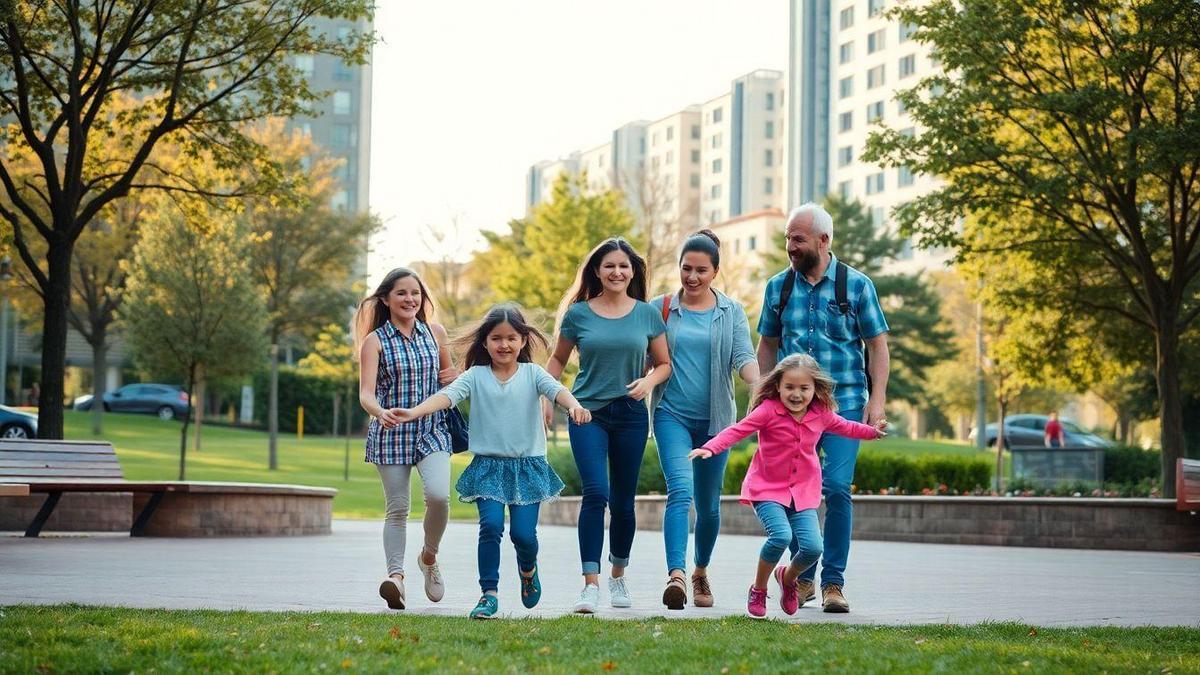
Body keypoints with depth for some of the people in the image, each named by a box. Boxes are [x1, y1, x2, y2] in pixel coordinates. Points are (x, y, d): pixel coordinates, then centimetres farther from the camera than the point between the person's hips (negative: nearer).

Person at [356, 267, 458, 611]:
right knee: (397, 508, -2)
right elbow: (366, 393, -13)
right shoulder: (375, 341, -3)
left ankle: (429, 557, 7)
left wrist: (457, 377, -1)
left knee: (439, 495, -18)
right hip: (391, 433, -1)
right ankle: (396, 575, 1)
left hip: (432, 431, 2)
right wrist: (380, 412, -35)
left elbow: (448, 372, 24)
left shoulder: (435, 332, 7)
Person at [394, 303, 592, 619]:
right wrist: (414, 412, -30)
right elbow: (448, 395, -11)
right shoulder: (476, 375, 3)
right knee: (491, 524, -17)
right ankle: (488, 595, -6)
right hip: (488, 464, 0)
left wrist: (575, 406, -39)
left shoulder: (532, 373, 2)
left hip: (528, 465, 0)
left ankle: (527, 569, 29)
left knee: (523, 533, -6)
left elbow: (556, 389, -16)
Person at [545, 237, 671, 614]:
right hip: (588, 412, -2)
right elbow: (558, 359, 14)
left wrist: (649, 381, -9)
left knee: (623, 500, 9)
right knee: (595, 493, -17)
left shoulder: (647, 314, 5)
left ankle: (618, 577, 27)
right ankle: (591, 584, -17)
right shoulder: (578, 314, 2)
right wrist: (546, 398, 4)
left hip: (631, 414, 2)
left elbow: (664, 364, 12)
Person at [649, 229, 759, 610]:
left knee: (708, 504, 11)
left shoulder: (732, 313, 6)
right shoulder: (660, 308, 4)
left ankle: (701, 571, 33)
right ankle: (676, 575, -31)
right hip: (672, 415, -2)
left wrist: (758, 384, -26)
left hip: (715, 418, 2)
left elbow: (743, 357, -6)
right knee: (680, 491, -21)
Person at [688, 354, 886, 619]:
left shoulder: (821, 414, 1)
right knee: (781, 535, -28)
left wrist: (872, 431, 28)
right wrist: (710, 448, -33)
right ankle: (758, 590, -1)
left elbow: (845, 427, 22)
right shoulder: (769, 410, -14)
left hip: (803, 492, 4)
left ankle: (788, 577, 25)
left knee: (813, 547, -12)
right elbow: (738, 430, -20)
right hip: (768, 488, -4)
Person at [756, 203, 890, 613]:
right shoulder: (778, 287, 8)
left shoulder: (856, 285, -1)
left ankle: (833, 582, -3)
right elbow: (768, 345, 15)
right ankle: (803, 577, 19)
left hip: (844, 401, -3)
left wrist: (877, 400, -7)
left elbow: (877, 344, 1)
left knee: (837, 488, -12)